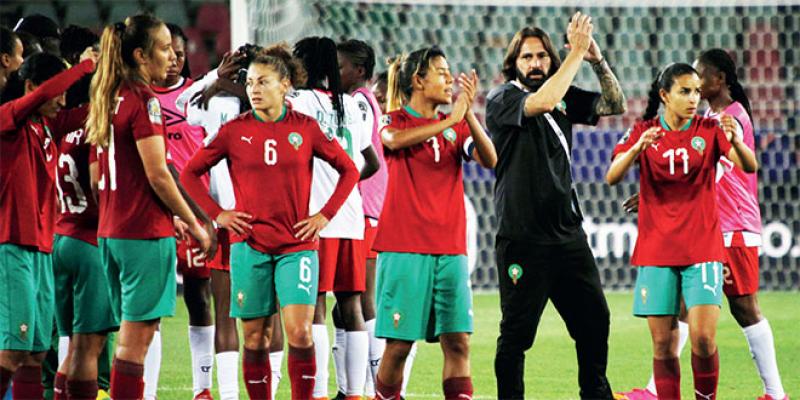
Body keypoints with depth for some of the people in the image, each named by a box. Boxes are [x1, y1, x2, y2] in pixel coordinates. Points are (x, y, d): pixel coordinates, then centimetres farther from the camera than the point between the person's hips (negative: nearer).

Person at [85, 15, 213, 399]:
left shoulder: (107, 100, 13)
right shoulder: (143, 100, -13)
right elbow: (157, 174, -17)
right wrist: (194, 224, -7)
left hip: (111, 230, 8)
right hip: (146, 231, -8)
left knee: (131, 335, 13)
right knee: (136, 337, -6)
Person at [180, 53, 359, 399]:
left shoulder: (305, 128, 1)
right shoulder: (234, 131, 2)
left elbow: (348, 170, 10)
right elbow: (190, 173, 10)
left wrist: (325, 215, 1)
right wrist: (217, 214, 0)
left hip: (297, 245, -1)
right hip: (249, 246, 1)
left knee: (299, 331, -13)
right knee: (256, 337, 3)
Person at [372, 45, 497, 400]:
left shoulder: (456, 126, 13)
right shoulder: (395, 121, 3)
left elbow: (490, 160, -5)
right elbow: (395, 139, -23)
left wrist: (468, 113, -18)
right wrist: (449, 120, -27)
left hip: (450, 250, 4)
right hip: (403, 248, -4)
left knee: (457, 341, -5)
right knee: (399, 344, -4)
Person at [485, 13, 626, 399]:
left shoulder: (565, 98, 12)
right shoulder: (501, 99, -6)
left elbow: (614, 104, 8)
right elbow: (543, 102, -25)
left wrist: (597, 60, -7)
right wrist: (576, 53, -20)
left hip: (568, 234, 6)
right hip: (523, 239, -6)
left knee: (594, 320, 12)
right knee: (516, 332, -3)